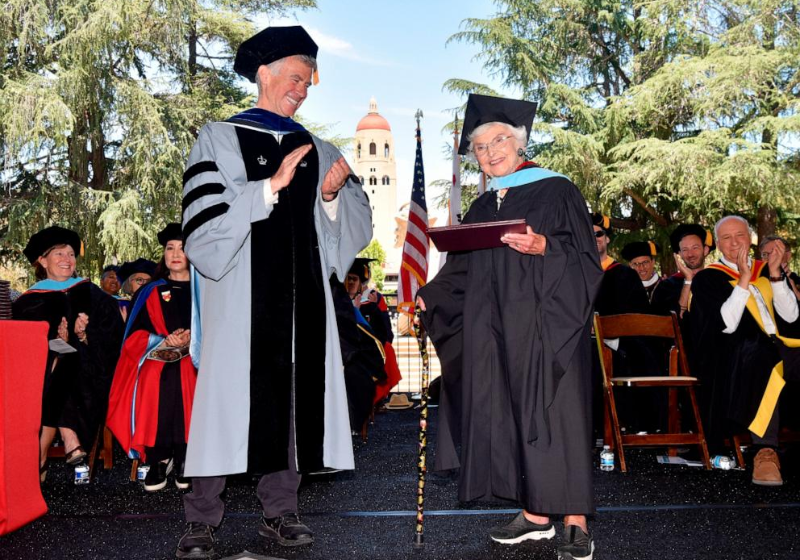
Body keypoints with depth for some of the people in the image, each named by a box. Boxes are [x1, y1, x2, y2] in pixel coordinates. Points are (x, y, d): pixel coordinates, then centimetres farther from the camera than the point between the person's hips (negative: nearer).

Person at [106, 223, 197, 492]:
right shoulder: (151, 293, 19)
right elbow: (135, 336, 10)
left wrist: (192, 339, -13)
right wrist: (164, 341, -9)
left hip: (194, 360, -1)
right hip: (156, 361, 1)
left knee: (185, 384, -33)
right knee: (153, 388, -31)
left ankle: (184, 461, -21)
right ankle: (157, 460, -18)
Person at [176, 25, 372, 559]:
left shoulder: (318, 151, 14)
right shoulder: (220, 139, 4)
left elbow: (358, 225, 11)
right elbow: (205, 221, -10)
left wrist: (333, 195, -9)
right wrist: (271, 185, -17)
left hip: (302, 295, 4)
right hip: (240, 295, -4)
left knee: (296, 397, 3)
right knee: (229, 395, -3)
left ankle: (280, 510, 14)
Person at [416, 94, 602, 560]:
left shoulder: (556, 191, -2)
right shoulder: (482, 208, 16)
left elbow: (585, 258, -8)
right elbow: (461, 271, 17)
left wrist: (543, 248, -24)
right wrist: (427, 298, 5)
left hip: (545, 326, -6)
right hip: (496, 333, 6)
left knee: (552, 413, -8)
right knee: (509, 416, 5)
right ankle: (536, 515, 15)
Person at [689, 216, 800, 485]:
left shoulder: (766, 270, 22)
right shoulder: (707, 279, 9)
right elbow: (725, 326, -7)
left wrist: (775, 274, 0)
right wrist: (743, 280, -10)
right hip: (736, 359, -4)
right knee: (762, 352, -38)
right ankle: (765, 450, -41)